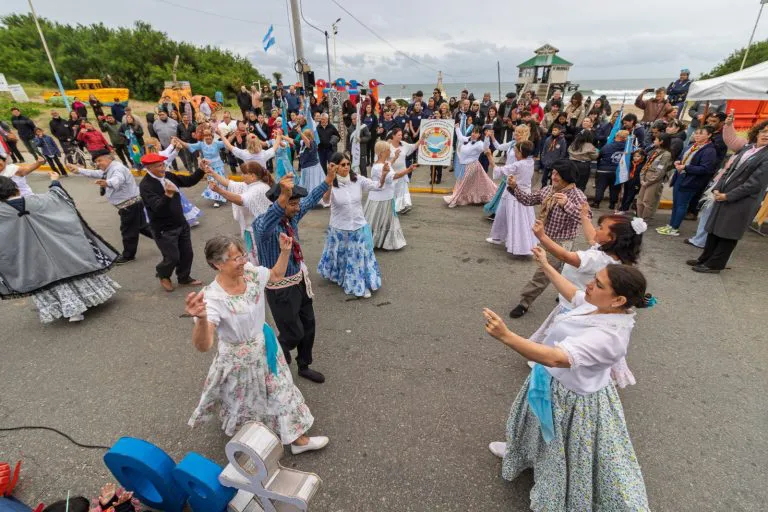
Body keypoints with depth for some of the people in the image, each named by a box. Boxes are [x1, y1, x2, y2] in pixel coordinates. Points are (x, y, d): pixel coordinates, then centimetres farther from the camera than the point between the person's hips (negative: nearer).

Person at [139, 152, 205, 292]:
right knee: (172, 258, 2)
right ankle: (163, 275, 34)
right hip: (164, 229, -6)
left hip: (181, 224, 6)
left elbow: (189, 181, 5)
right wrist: (168, 195, -49)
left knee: (187, 254, 14)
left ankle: (184, 278, 36)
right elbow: (158, 207, -32)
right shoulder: (145, 186, -20)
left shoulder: (169, 176, -1)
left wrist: (201, 170, -10)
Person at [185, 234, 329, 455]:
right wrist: (201, 319, -63)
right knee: (245, 401, 21)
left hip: (264, 347, 6)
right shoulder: (213, 298, -33)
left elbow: (277, 275, 6)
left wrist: (285, 250, -8)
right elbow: (203, 345, -43)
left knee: (281, 390, 23)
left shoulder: (251, 272, -16)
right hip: (239, 359, -5)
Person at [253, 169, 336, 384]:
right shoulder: (264, 223, -26)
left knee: (308, 325, 19)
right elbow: (265, 227, -52)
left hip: (299, 281, 8)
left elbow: (310, 201, 15)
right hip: (281, 288, -8)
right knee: (293, 334, 5)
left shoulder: (292, 216, -3)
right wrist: (283, 196, -67)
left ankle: (304, 367, 41)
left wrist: (328, 180, 18)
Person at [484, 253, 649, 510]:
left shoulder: (606, 335, -39)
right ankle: (519, 451, 62)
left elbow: (554, 357, -47)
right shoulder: (603, 308, -12)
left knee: (565, 455, 18)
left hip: (571, 398, -9)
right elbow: (573, 294, 8)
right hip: (555, 382, 9)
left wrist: (505, 335, -53)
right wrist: (546, 266, 13)